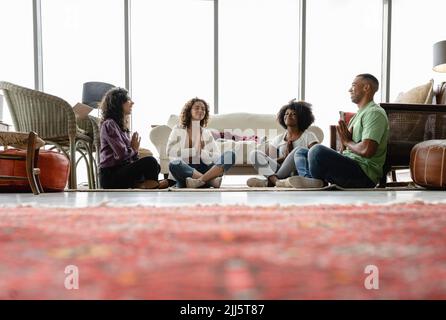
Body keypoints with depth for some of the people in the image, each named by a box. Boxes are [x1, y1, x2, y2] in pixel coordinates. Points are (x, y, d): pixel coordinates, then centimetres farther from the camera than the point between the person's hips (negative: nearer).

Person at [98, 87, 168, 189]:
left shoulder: (122, 125, 17)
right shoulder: (109, 124, -12)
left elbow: (130, 153, 12)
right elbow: (122, 154, -21)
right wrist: (134, 149, -1)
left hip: (121, 170, 9)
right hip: (110, 176, -9)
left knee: (155, 166, 1)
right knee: (150, 161, -22)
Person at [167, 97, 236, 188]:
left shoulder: (207, 133, 17)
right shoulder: (178, 130, 10)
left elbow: (218, 157, 4)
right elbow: (170, 152, -8)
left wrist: (201, 151, -11)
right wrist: (195, 150, -8)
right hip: (184, 171, -3)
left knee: (231, 155, -19)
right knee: (174, 164, -37)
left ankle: (200, 180, -37)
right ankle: (211, 180, -33)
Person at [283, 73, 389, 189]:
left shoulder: (375, 113, -9)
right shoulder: (360, 113, 24)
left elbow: (366, 150, -24)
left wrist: (347, 142, -4)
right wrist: (344, 138, 0)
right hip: (349, 166, 10)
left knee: (318, 150, -33)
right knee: (301, 152, 12)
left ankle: (317, 183, -7)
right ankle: (309, 180, -18)